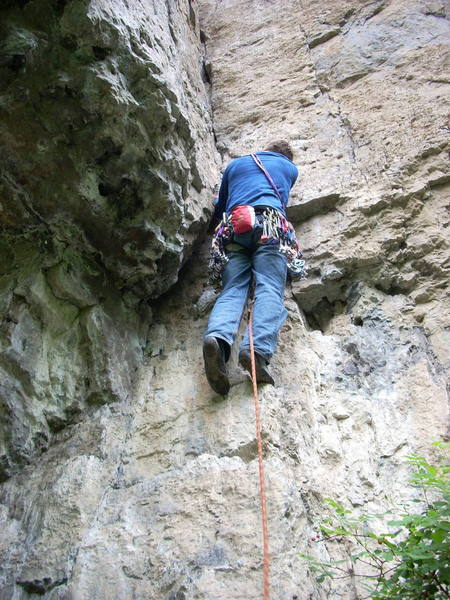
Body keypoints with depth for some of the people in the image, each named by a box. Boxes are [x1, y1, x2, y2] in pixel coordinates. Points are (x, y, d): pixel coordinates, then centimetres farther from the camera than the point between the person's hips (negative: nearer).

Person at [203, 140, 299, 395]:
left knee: (233, 290, -11)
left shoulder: (235, 164, 34)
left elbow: (220, 208, 39)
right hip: (269, 223, -2)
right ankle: (259, 350, -42)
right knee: (270, 289, -16)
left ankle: (219, 337, -43)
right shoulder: (290, 168, 31)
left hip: (234, 227, 2)